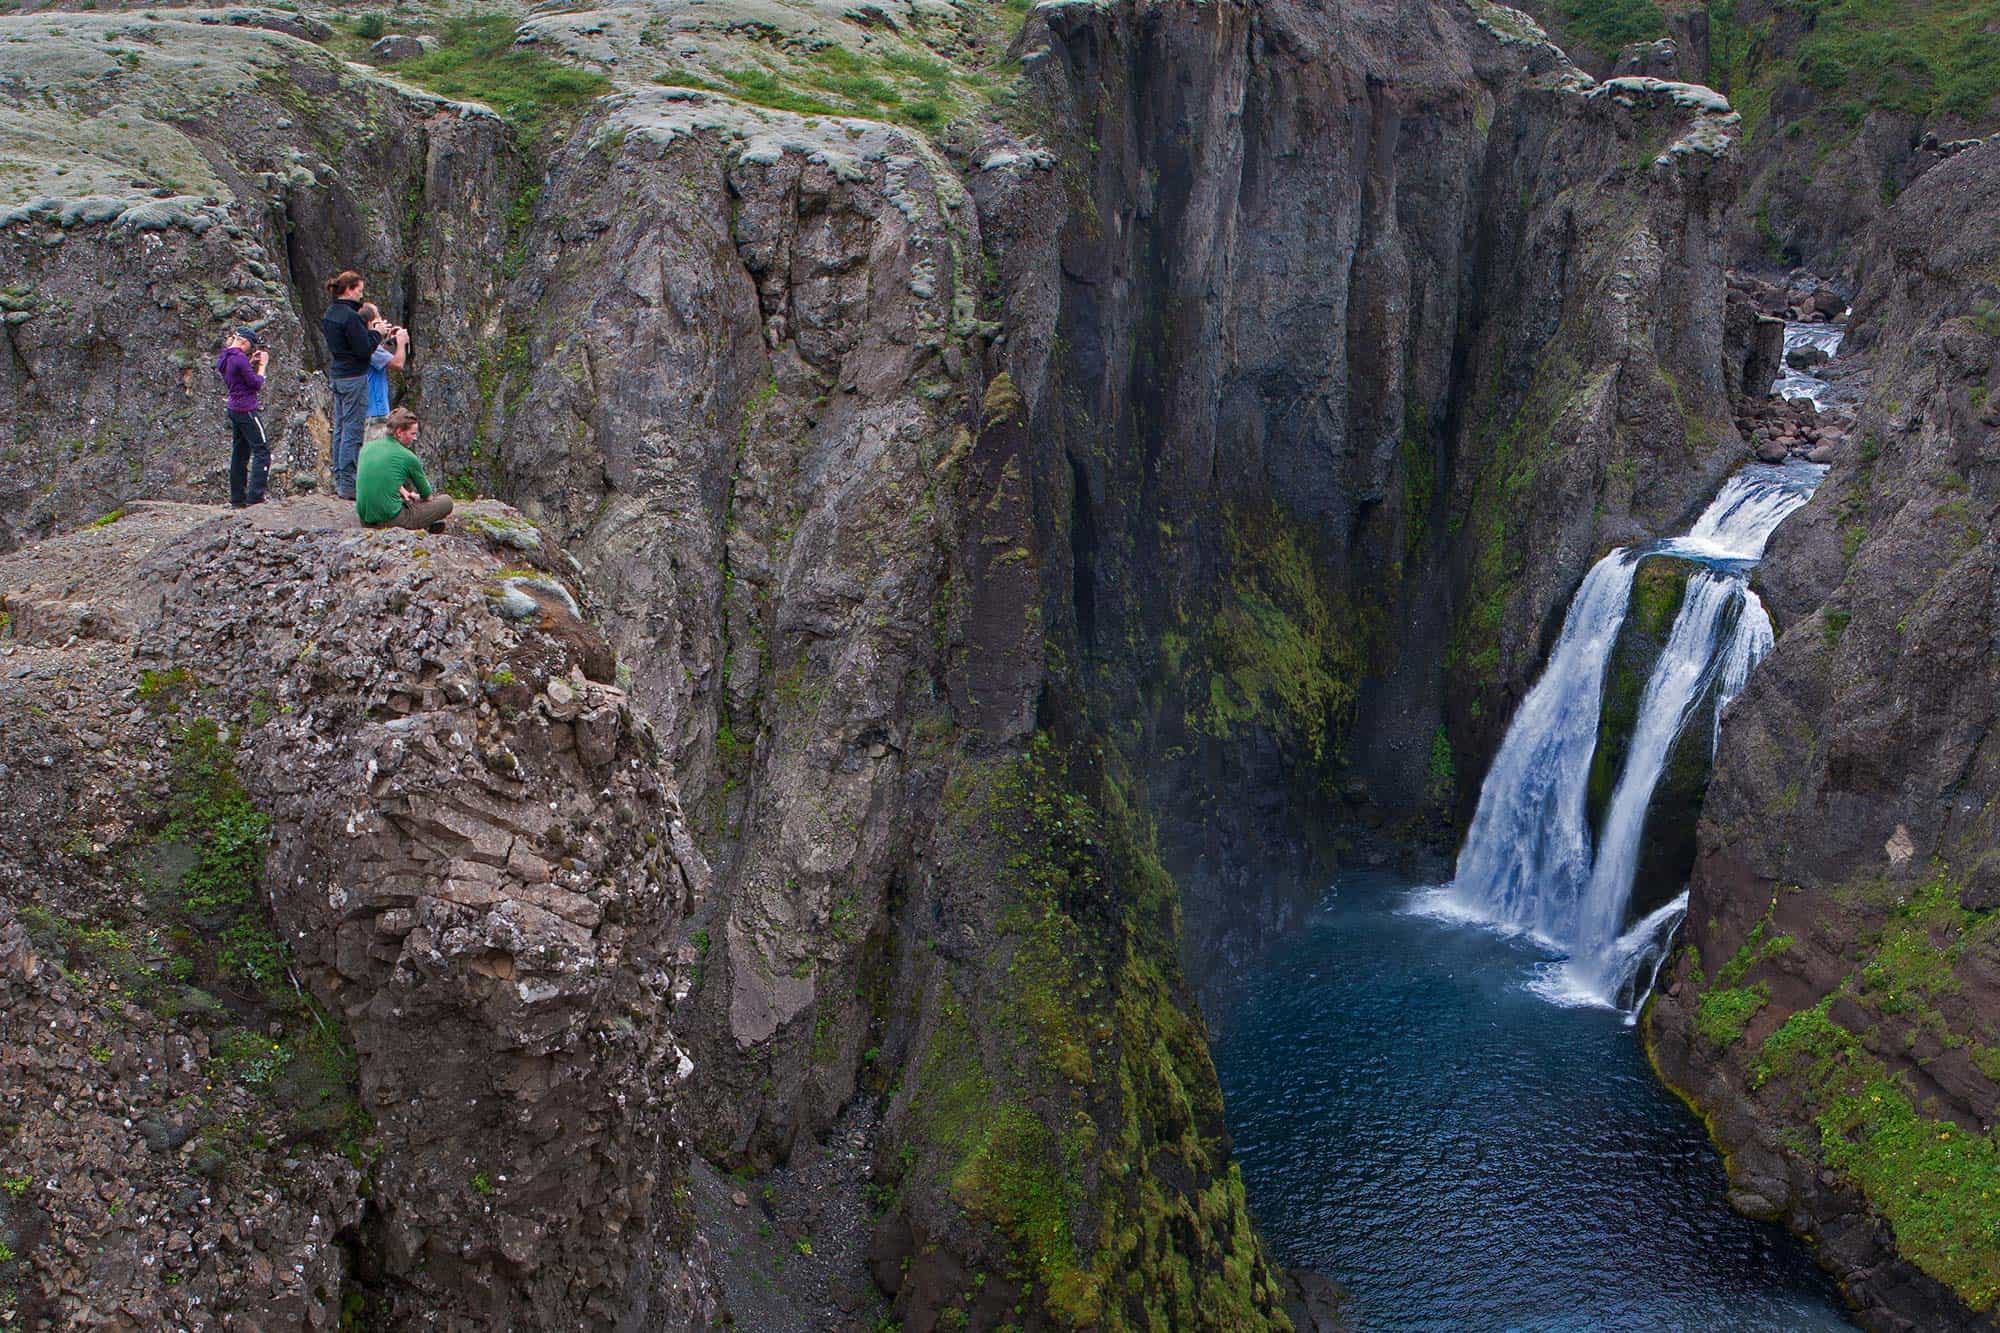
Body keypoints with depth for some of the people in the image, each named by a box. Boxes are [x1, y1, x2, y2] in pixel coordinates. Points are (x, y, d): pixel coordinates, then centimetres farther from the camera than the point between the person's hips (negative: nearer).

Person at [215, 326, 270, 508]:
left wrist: (251, 362, 11)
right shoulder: (239, 358, -18)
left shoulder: (224, 358, 10)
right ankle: (255, 496, -13)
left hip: (233, 409, 10)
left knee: (239, 453, 13)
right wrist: (262, 365, -2)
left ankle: (237, 499, 15)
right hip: (246, 410, -10)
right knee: (262, 451, -6)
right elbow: (257, 385, -14)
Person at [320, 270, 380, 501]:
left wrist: (370, 332, 13)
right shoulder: (350, 316, -18)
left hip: (336, 375, 9)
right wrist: (377, 333, -3)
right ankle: (348, 484, -4)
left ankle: (339, 479, 21)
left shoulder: (329, 314, 10)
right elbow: (364, 350, -19)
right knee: (352, 431, -5)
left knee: (339, 429, 15)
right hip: (353, 377, -9)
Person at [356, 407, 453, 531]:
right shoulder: (408, 458, -9)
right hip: (390, 520, -7)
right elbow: (426, 495, 9)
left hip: (365, 519, 8)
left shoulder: (367, 447, 6)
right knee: (446, 501, 2)